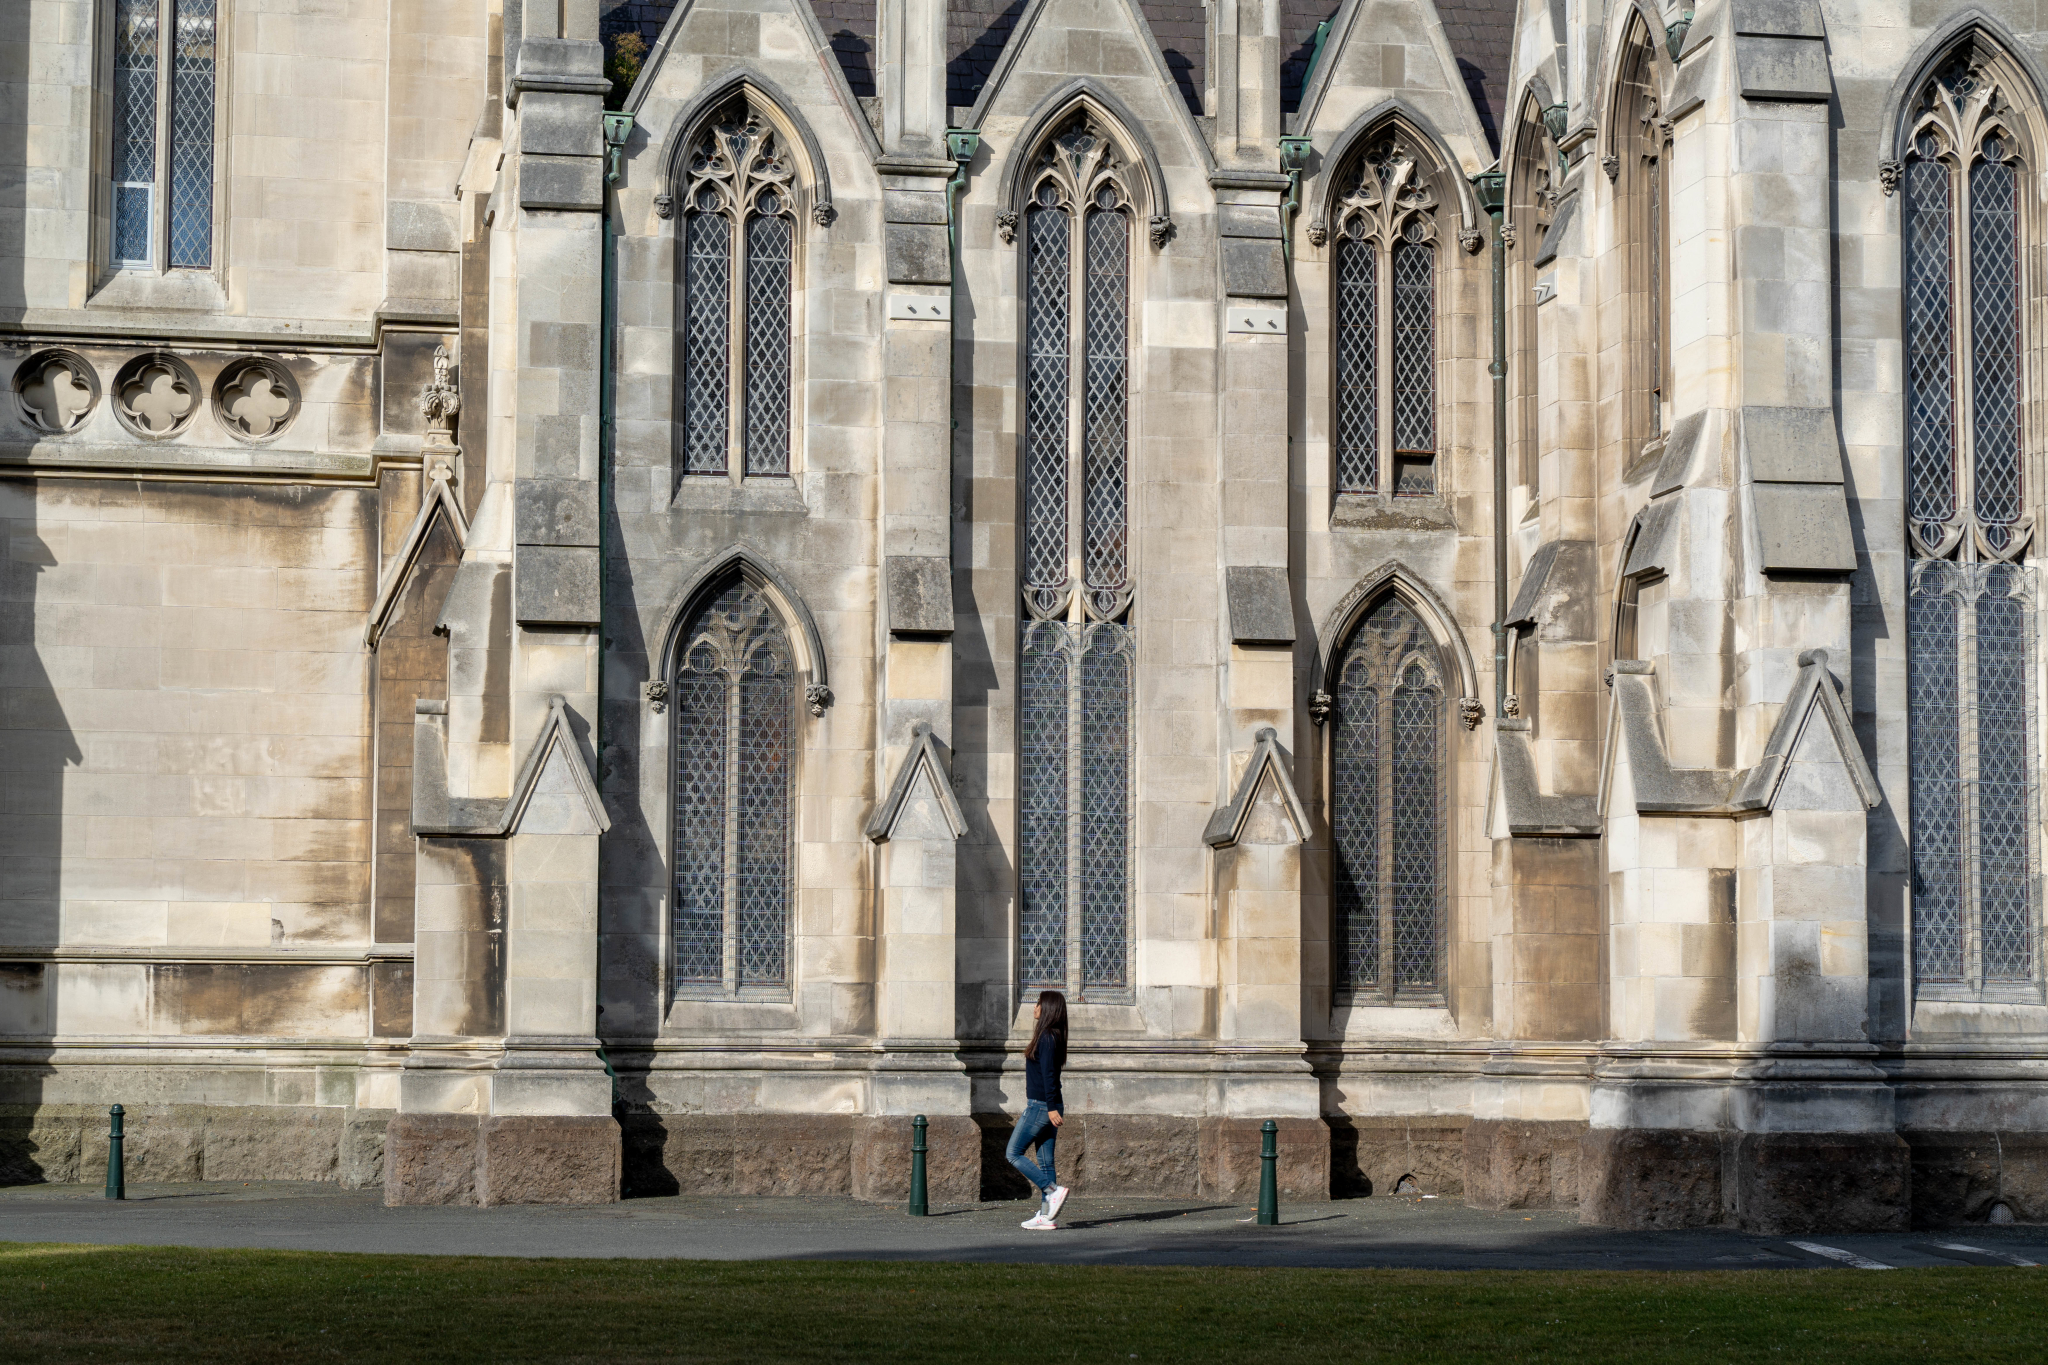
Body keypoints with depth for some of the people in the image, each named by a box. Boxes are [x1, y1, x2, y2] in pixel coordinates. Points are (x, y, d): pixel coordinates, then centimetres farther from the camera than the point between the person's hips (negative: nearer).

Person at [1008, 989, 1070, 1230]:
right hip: (1047, 1107, 9)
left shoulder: (1047, 1038, -14)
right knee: (1045, 1161, 7)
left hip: (1040, 1106, -9)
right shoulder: (1054, 1037, 15)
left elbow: (1048, 1074, -21)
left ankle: (1053, 1191, -10)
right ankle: (1047, 1215, 5)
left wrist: (1051, 1108, -26)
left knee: (1013, 1153, -2)